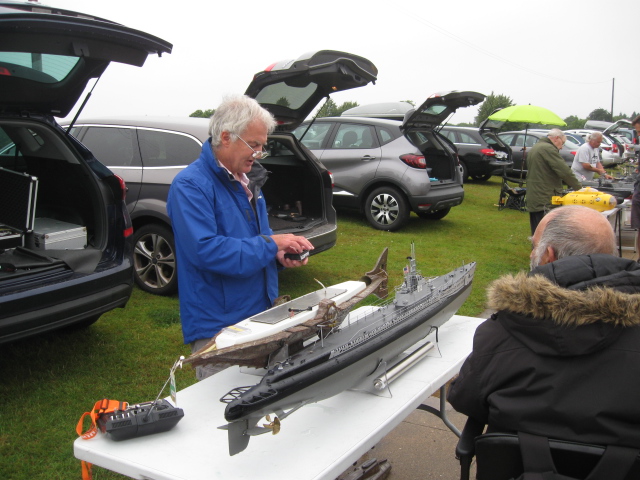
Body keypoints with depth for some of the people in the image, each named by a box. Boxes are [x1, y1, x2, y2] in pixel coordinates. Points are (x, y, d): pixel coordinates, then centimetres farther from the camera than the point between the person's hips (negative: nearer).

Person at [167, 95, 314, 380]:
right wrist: (271, 244, -21)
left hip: (260, 315, 8)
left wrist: (281, 254, 0)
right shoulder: (191, 185, -16)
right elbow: (205, 250, -27)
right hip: (217, 328, -8)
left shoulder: (247, 180, 12)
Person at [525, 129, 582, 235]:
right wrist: (579, 187, -7)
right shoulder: (548, 149, -14)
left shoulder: (535, 148, 18)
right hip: (545, 202, -10)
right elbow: (565, 171, -17)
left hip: (532, 199, 10)